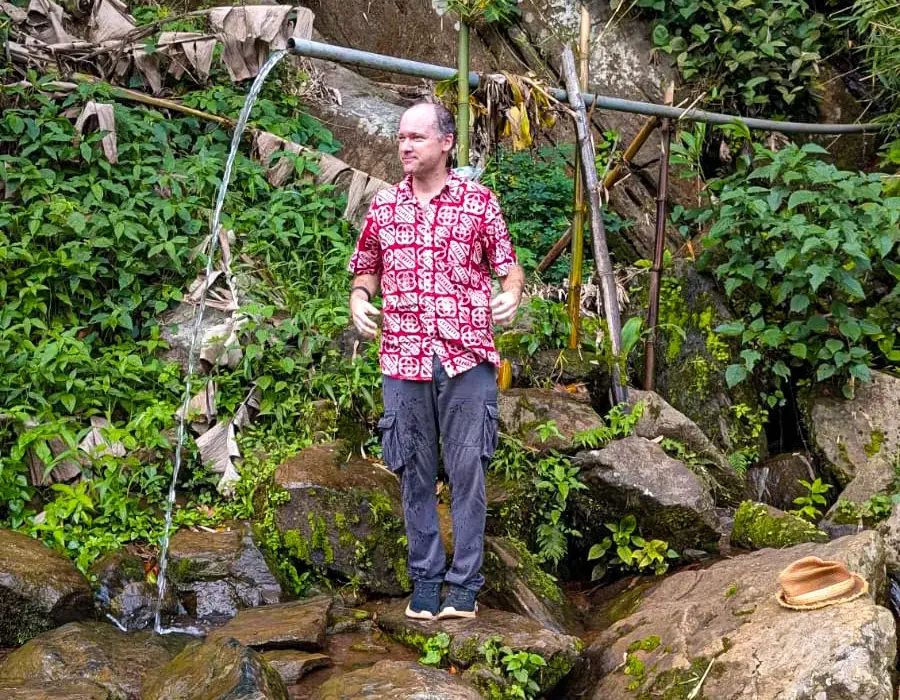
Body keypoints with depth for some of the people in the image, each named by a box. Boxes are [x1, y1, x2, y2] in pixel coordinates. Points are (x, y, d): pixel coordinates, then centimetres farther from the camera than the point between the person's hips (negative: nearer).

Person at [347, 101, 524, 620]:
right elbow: (367, 268, 20)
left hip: (467, 360, -2)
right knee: (415, 473, 8)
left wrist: (512, 294, -14)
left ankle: (466, 582, 9)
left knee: (467, 470, -1)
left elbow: (508, 265, 7)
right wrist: (359, 299, 0)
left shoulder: (479, 202, 2)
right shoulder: (384, 206, 10)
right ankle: (425, 579, 19)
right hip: (403, 362, 3)